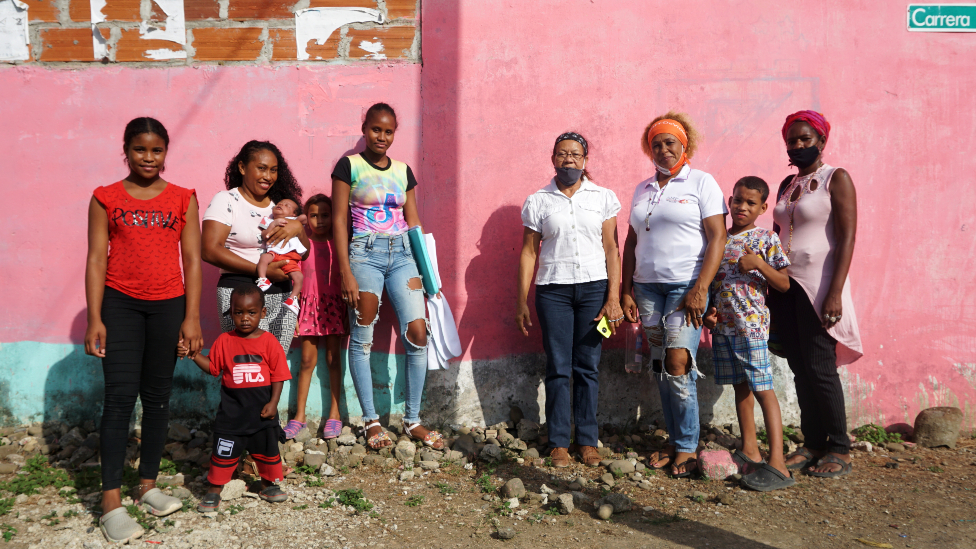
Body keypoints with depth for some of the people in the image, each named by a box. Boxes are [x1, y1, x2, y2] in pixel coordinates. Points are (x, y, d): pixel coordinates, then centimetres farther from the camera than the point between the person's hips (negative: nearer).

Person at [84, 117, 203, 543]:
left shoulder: (183, 199, 7)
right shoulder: (106, 199, 5)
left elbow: (192, 260, 4)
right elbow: (96, 259, 1)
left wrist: (192, 317, -2)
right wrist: (95, 319, -6)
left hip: (169, 305, 2)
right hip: (120, 303, -1)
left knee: (157, 396, 8)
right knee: (120, 396, -5)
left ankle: (148, 486, 21)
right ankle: (111, 502, 0)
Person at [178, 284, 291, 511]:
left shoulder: (269, 341, -6)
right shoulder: (224, 341, -2)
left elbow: (278, 375, -5)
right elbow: (212, 367, 5)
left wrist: (273, 403, -10)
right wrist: (194, 354, -9)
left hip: (262, 410, 0)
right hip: (232, 411, 0)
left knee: (268, 449, 14)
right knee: (224, 452, 5)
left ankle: (269, 485, 33)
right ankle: (214, 490, 20)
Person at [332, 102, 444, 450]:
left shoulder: (403, 170, 14)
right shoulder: (349, 166, 1)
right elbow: (339, 220, -3)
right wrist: (345, 272, -10)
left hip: (402, 254, 4)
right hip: (364, 254, -4)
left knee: (418, 332, -5)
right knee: (362, 338, 1)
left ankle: (412, 421, 7)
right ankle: (371, 421, 14)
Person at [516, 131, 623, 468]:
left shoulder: (603, 198, 7)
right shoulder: (537, 202, 7)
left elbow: (611, 250, 4)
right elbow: (529, 253, 7)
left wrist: (613, 297, -4)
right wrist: (522, 302, 3)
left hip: (594, 288, 0)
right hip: (553, 290, 0)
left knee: (588, 367, 3)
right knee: (558, 367, 1)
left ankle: (587, 441, 13)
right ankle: (559, 442, 11)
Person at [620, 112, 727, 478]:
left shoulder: (701, 183, 0)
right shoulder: (642, 190, 15)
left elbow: (717, 237, -7)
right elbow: (631, 242, 16)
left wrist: (700, 289, -16)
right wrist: (626, 291, 9)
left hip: (686, 285, -5)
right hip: (647, 286, 5)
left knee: (677, 362, -14)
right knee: (661, 366, 6)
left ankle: (687, 447, -1)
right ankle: (674, 441, 17)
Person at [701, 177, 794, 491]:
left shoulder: (766, 239, -1)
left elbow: (784, 284, -2)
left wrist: (759, 264, -16)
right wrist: (709, 311, 2)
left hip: (751, 323, -6)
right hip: (722, 324, 6)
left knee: (762, 389, -9)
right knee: (740, 386, 13)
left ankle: (777, 465, -9)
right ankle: (749, 452, 24)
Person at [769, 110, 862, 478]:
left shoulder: (836, 179, -3)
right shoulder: (787, 185, 16)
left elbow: (847, 238, -11)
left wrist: (835, 293, -19)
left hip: (818, 284, -6)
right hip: (785, 284, 6)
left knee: (820, 368, -6)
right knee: (799, 368, 7)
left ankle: (839, 450, 8)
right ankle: (812, 445, 17)